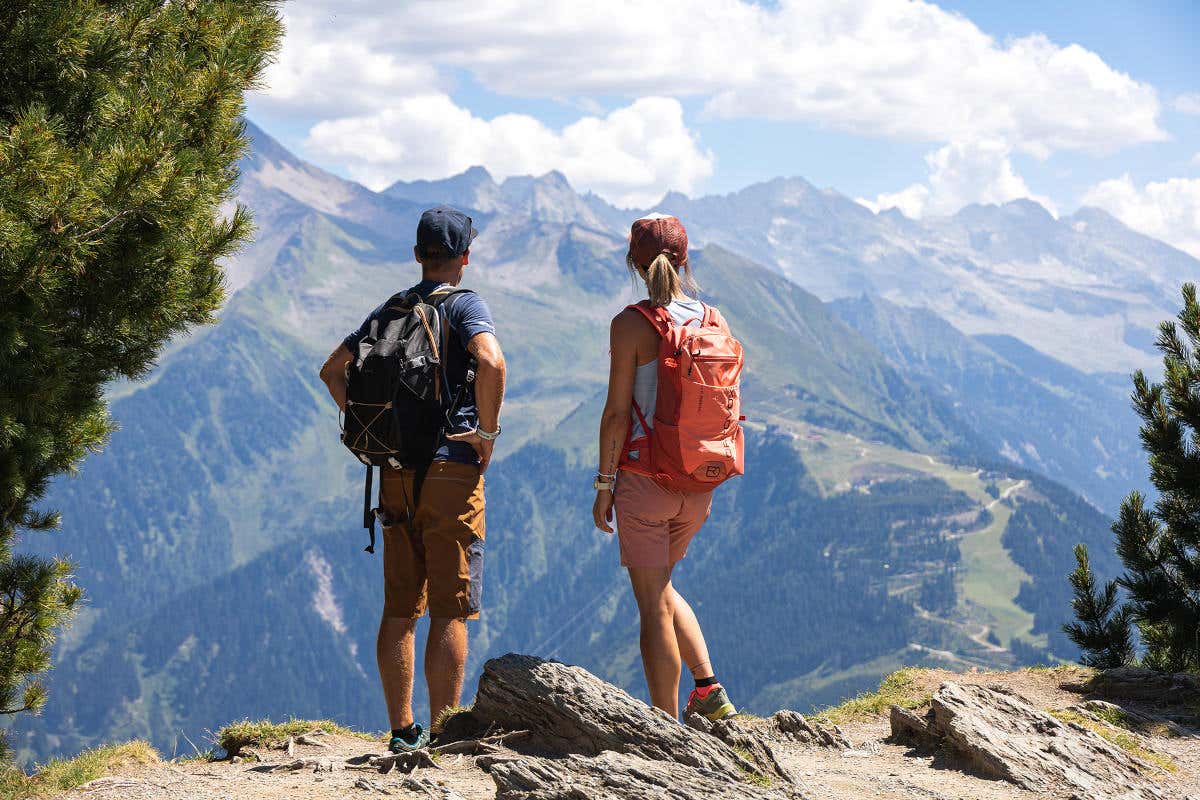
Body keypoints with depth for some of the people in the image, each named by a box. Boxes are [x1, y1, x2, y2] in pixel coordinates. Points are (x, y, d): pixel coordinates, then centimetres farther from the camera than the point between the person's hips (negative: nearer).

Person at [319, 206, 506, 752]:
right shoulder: (463, 304, -5)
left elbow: (332, 370, 21)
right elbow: (491, 362, -24)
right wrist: (488, 430, -12)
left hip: (396, 472, 6)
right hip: (451, 468, -6)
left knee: (400, 609, 9)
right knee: (450, 611, -2)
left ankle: (402, 730, 12)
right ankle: (442, 735, -3)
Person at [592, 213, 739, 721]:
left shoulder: (630, 325, -11)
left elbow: (617, 412, -12)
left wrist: (604, 485, -5)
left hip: (643, 475, -5)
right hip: (698, 485, 5)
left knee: (653, 604, 4)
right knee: (659, 586, 25)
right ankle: (709, 687, 13)